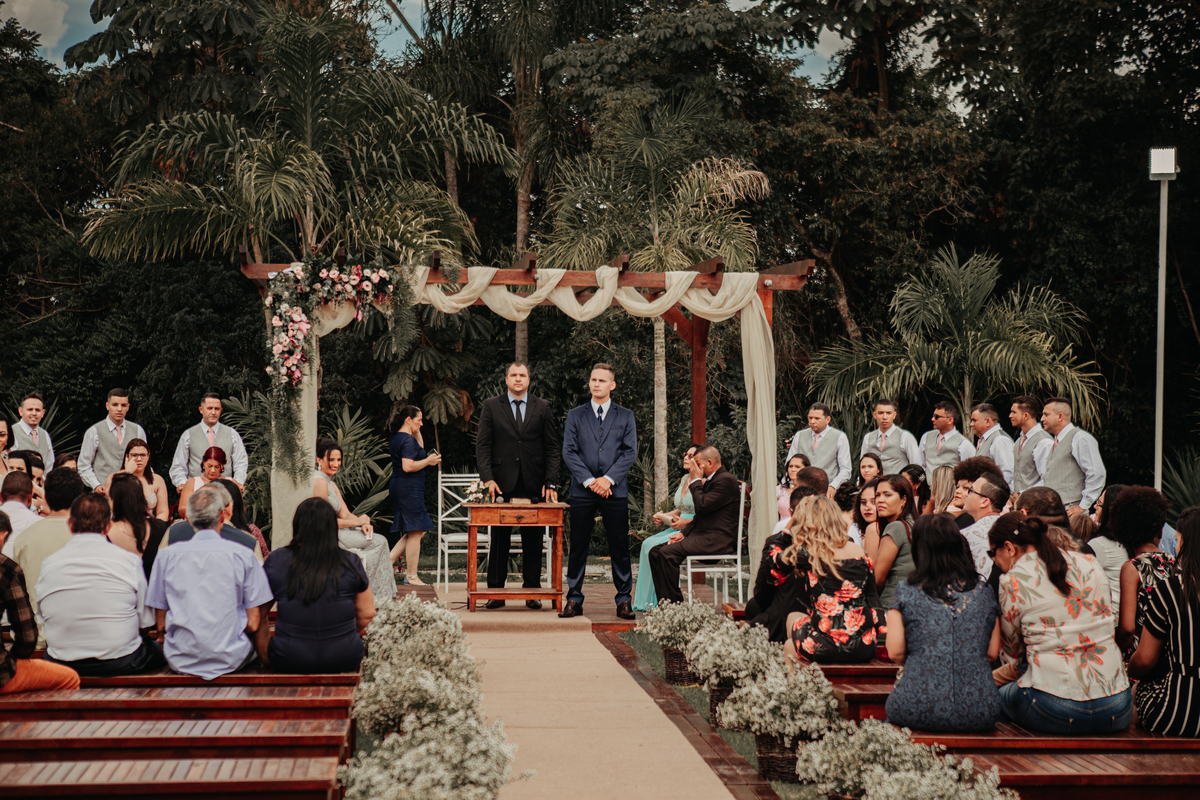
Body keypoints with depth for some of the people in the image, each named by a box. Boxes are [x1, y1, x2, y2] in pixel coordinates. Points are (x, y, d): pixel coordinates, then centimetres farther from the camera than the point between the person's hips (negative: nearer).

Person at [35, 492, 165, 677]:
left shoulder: (48, 564, -2)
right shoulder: (129, 560, -7)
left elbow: (41, 621, 6)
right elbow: (146, 622, -3)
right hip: (120, 663, -3)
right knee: (159, 651, 24)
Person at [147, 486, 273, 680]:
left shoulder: (166, 556, 0)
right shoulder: (242, 555, -5)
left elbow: (161, 625, 3)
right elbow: (254, 623, -4)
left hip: (180, 661, 2)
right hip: (230, 660, -2)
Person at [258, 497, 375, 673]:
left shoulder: (276, 560, -6)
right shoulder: (350, 563, -5)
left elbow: (258, 614, 3)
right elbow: (367, 613, 4)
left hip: (288, 660, -1)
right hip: (344, 660, 1)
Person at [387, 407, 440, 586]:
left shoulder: (396, 437, 15)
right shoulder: (408, 440, -16)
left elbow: (419, 449, 30)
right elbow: (408, 466, -24)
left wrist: (416, 431, 20)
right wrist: (428, 461, -13)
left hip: (398, 487, 10)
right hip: (410, 488, -10)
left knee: (417, 531, 16)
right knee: (415, 532, -3)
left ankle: (388, 561, 11)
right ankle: (411, 576, 2)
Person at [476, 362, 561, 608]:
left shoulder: (542, 408, 9)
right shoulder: (491, 406, 7)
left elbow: (552, 448, 6)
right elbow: (482, 445, 2)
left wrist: (550, 483, -4)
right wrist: (487, 478, -11)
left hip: (533, 485, 1)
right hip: (502, 484, -1)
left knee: (533, 541, 3)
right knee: (499, 540, 3)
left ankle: (532, 592, 10)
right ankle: (496, 592, 9)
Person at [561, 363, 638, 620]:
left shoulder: (625, 416, 10)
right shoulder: (575, 415, 10)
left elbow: (630, 452, 2)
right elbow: (568, 452, 3)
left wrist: (608, 479, -10)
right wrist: (589, 480, -9)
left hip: (615, 490, 0)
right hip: (582, 490, 1)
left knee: (620, 547, 0)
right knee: (578, 547, 2)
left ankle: (624, 600, 6)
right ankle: (574, 599, 8)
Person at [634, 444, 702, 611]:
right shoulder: (685, 479, 17)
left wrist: (687, 522, -21)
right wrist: (663, 516, 9)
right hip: (677, 528, 9)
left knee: (655, 546, -23)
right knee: (647, 543, -12)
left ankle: (654, 602, -15)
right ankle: (644, 599, -13)